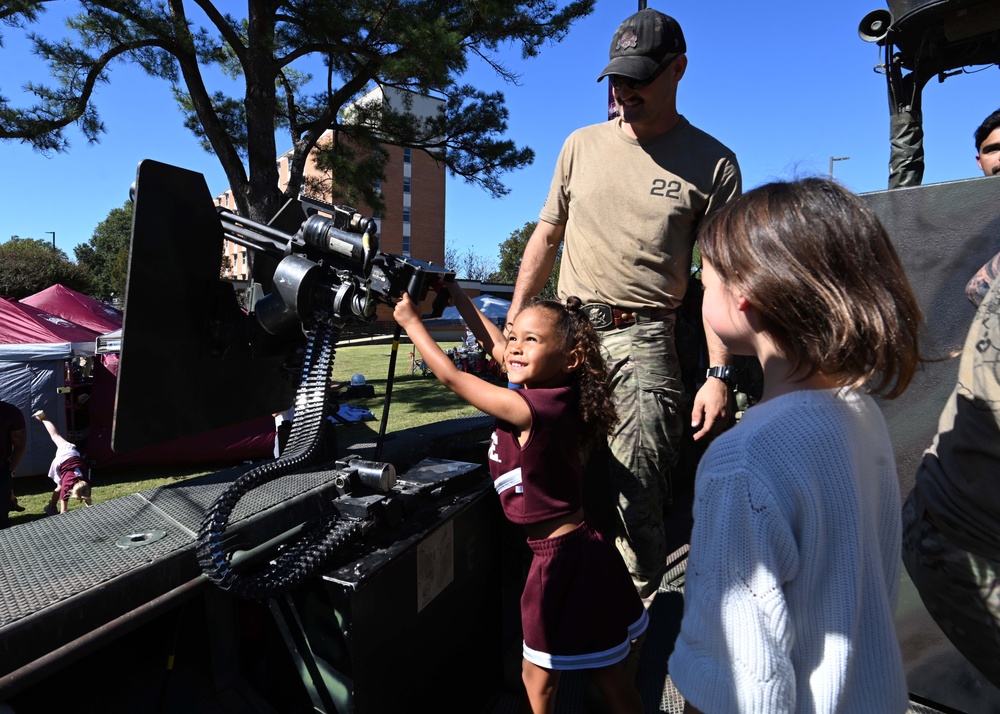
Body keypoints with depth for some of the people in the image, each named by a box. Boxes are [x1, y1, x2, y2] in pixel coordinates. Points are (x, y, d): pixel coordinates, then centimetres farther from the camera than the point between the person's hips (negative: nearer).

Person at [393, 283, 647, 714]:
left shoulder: (530, 409, -25)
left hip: (563, 558, -8)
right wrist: (455, 295, 14)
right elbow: (495, 347, 10)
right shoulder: (550, 393, -2)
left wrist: (410, 321, -5)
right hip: (576, 550, 8)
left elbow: (452, 378, -17)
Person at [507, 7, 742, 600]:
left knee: (636, 500, -5)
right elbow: (545, 238, 17)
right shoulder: (582, 145, 13)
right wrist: (513, 322, 12)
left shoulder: (713, 164, 2)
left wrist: (719, 374, -8)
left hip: (642, 339, -3)